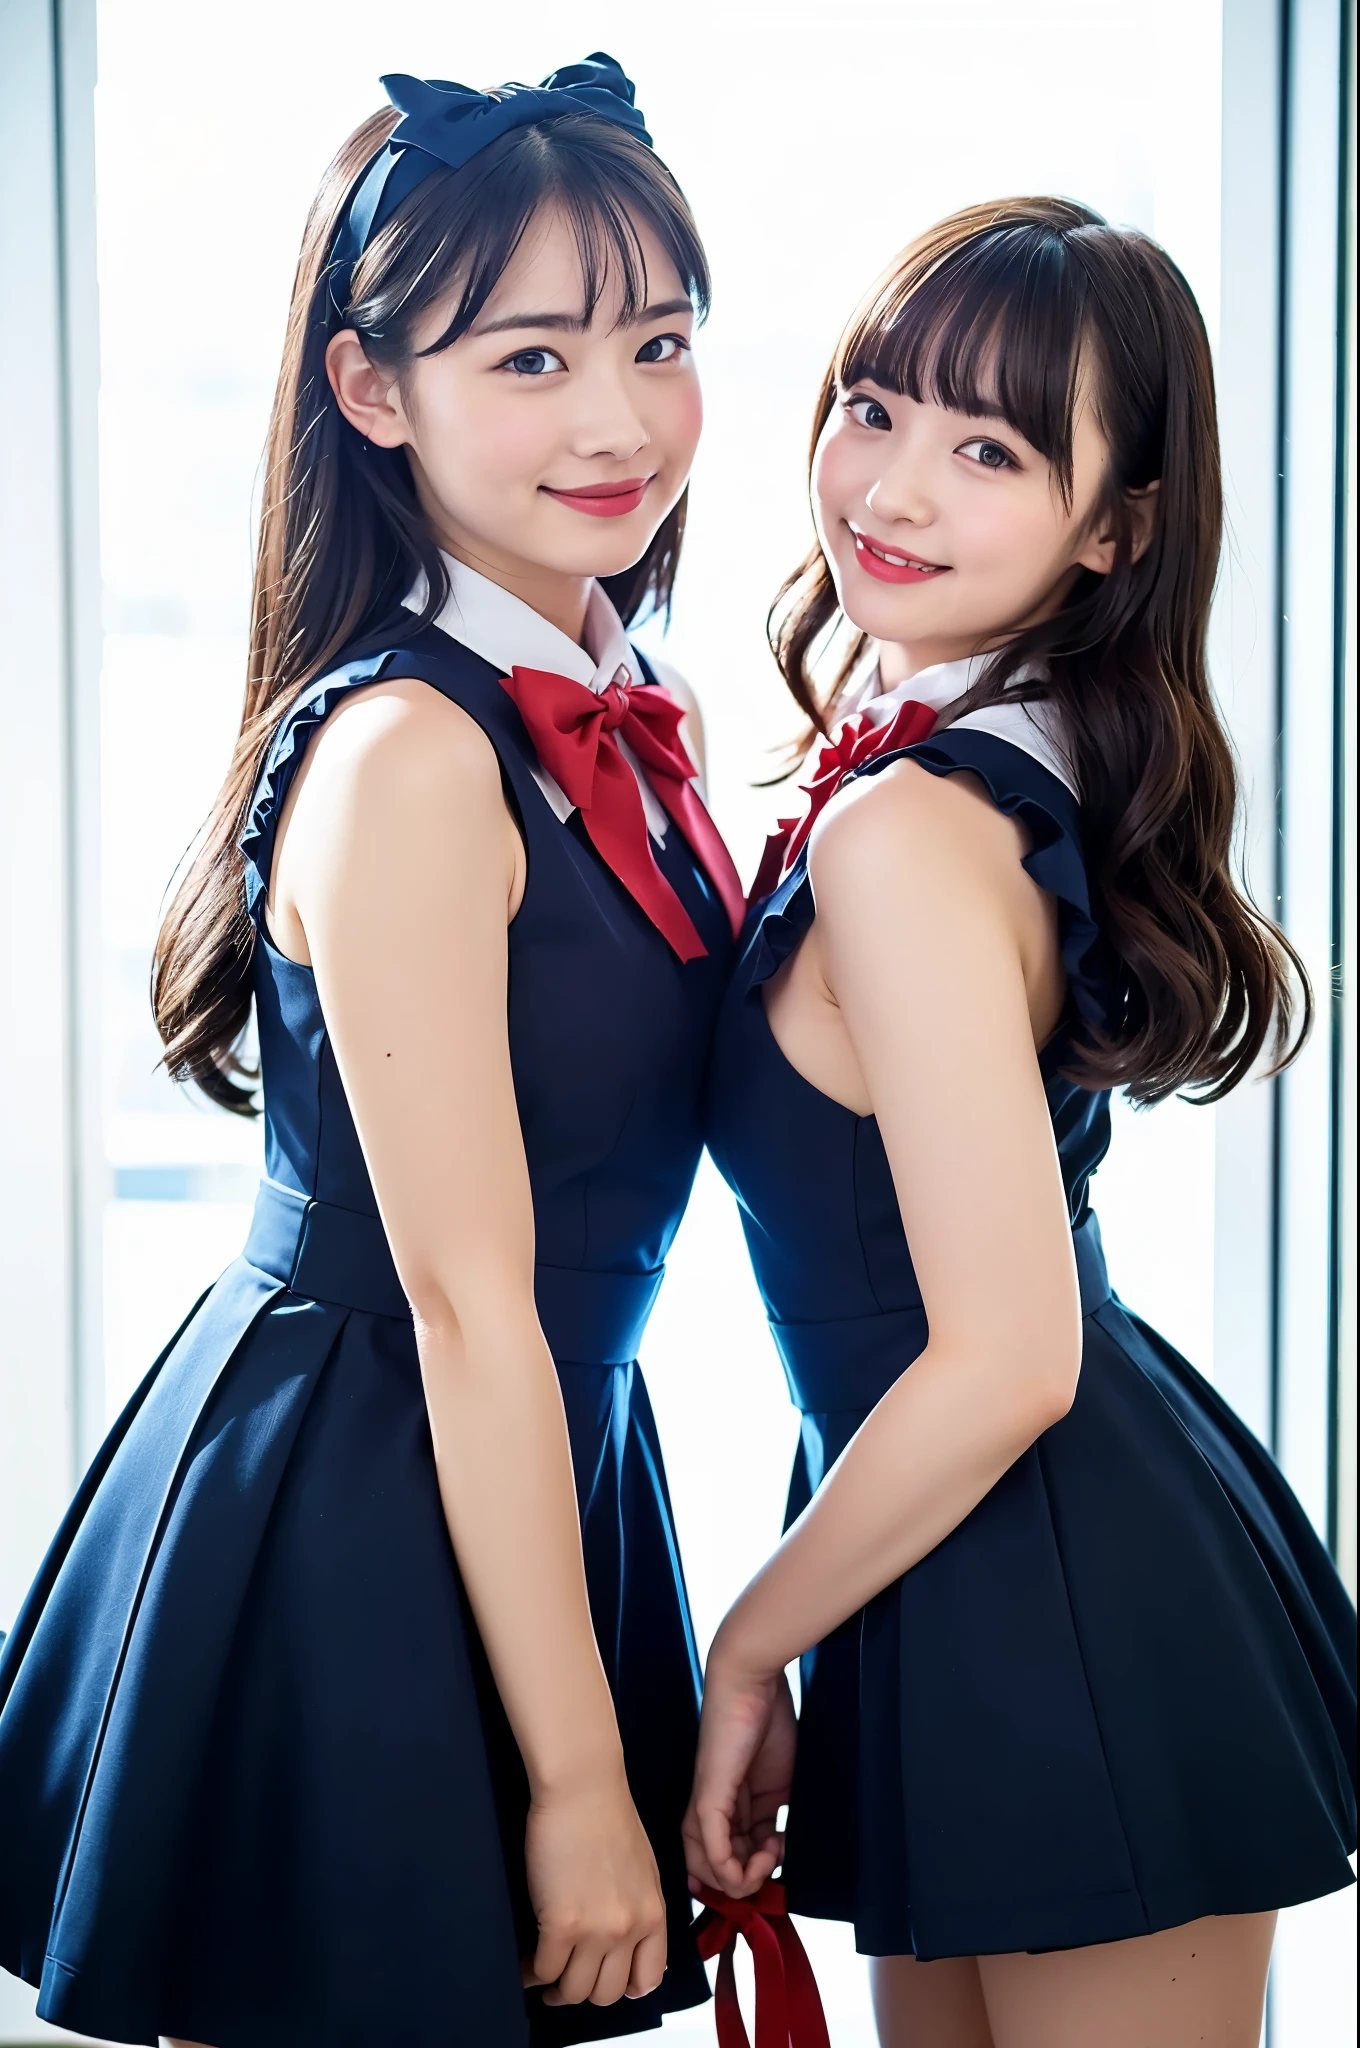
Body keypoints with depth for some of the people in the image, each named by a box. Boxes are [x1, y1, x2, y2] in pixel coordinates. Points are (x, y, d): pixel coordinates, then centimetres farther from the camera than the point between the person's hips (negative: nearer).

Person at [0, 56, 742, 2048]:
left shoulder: (621, 724, 7)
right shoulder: (407, 756, -19)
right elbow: (464, 1298, -19)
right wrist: (580, 1776, -16)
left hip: (537, 1480, 9)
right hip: (345, 1527, -9)